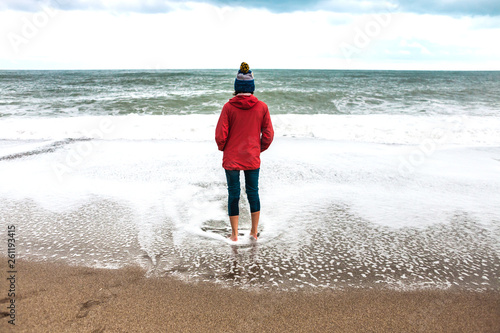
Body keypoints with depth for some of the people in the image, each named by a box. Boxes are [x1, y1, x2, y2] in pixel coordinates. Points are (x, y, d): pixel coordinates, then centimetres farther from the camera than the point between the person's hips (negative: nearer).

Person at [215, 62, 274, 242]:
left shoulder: (228, 107, -11)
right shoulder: (261, 107, -5)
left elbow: (220, 135, -11)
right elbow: (268, 134, -2)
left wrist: (223, 148, 10)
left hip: (232, 158, -2)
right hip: (252, 158, 2)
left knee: (233, 194, 9)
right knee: (253, 192, 15)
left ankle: (234, 234, 18)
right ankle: (254, 232, 26)